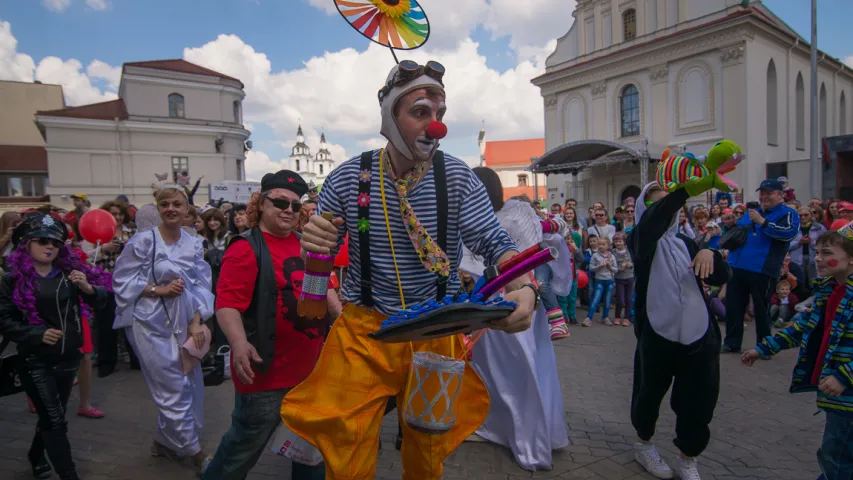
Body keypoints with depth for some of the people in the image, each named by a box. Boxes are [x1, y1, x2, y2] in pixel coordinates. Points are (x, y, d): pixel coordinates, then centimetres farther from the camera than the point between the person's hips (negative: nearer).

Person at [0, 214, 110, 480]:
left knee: (52, 416, 20)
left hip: (68, 357, 4)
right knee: (55, 422, -4)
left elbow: (101, 297, 0)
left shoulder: (69, 271, 1)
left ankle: (36, 456, 47)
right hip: (36, 361, -4)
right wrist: (38, 334, -20)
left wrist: (88, 288, -21)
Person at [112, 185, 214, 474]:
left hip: (183, 323, 5)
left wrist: (196, 322, -5)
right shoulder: (143, 241, -8)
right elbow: (122, 282, -7)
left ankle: (164, 440, 33)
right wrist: (158, 289, -18)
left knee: (191, 386, 10)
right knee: (174, 390, -1)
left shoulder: (194, 245, 4)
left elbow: (201, 286, 4)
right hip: (152, 324, -5)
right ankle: (195, 451, 17)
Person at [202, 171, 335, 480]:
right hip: (267, 373, -7)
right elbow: (227, 304, -21)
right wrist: (239, 343, -36)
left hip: (311, 368, 7)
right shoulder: (246, 248, -13)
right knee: (244, 447, 11)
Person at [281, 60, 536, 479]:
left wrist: (522, 288, -32)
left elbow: (494, 243, -11)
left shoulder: (458, 178, -8)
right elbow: (322, 257, -1)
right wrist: (313, 244, -25)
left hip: (436, 334, 1)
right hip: (363, 333, 0)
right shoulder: (347, 178, -8)